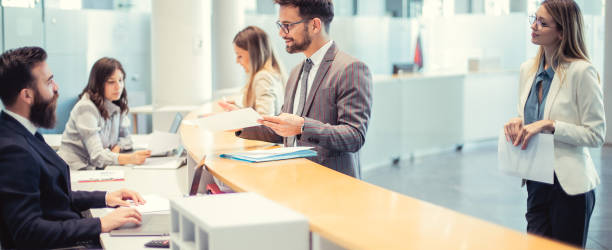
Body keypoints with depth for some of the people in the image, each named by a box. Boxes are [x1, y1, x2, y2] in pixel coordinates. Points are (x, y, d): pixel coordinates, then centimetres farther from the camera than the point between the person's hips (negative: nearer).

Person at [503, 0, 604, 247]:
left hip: (570, 186, -6)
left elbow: (596, 134, -13)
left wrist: (550, 126, -22)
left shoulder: (581, 72, -14)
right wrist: (516, 123, -3)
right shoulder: (528, 69, 7)